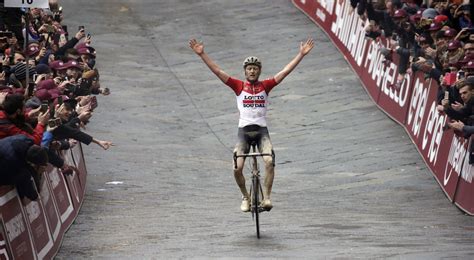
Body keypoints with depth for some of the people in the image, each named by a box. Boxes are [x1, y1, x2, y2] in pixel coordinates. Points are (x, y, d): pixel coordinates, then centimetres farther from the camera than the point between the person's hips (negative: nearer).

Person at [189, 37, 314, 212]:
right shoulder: (238, 86, 5)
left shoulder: (265, 86, 7)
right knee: (237, 168, -13)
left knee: (269, 161, -23)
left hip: (261, 130, 0)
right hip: (244, 130, 0)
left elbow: (285, 71, 3)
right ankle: (245, 197, 11)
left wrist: (301, 54, -3)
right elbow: (217, 71, 0)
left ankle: (266, 197, -13)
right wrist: (202, 54, -7)